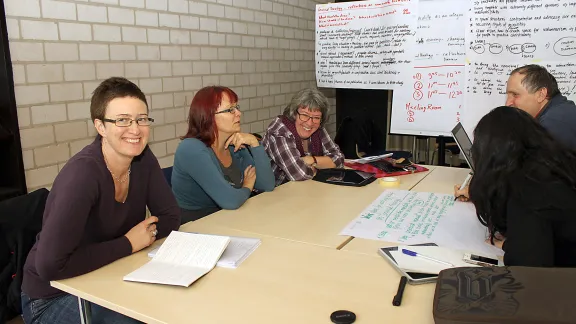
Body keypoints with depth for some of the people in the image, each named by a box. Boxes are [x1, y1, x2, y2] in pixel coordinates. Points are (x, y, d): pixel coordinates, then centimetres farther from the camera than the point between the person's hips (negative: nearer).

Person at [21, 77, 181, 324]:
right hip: (54, 296, -5)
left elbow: (171, 216, -1)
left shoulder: (143, 158, -8)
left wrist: (146, 232, -20)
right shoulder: (83, 173, -28)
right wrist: (128, 244, -24)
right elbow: (50, 265, -33)